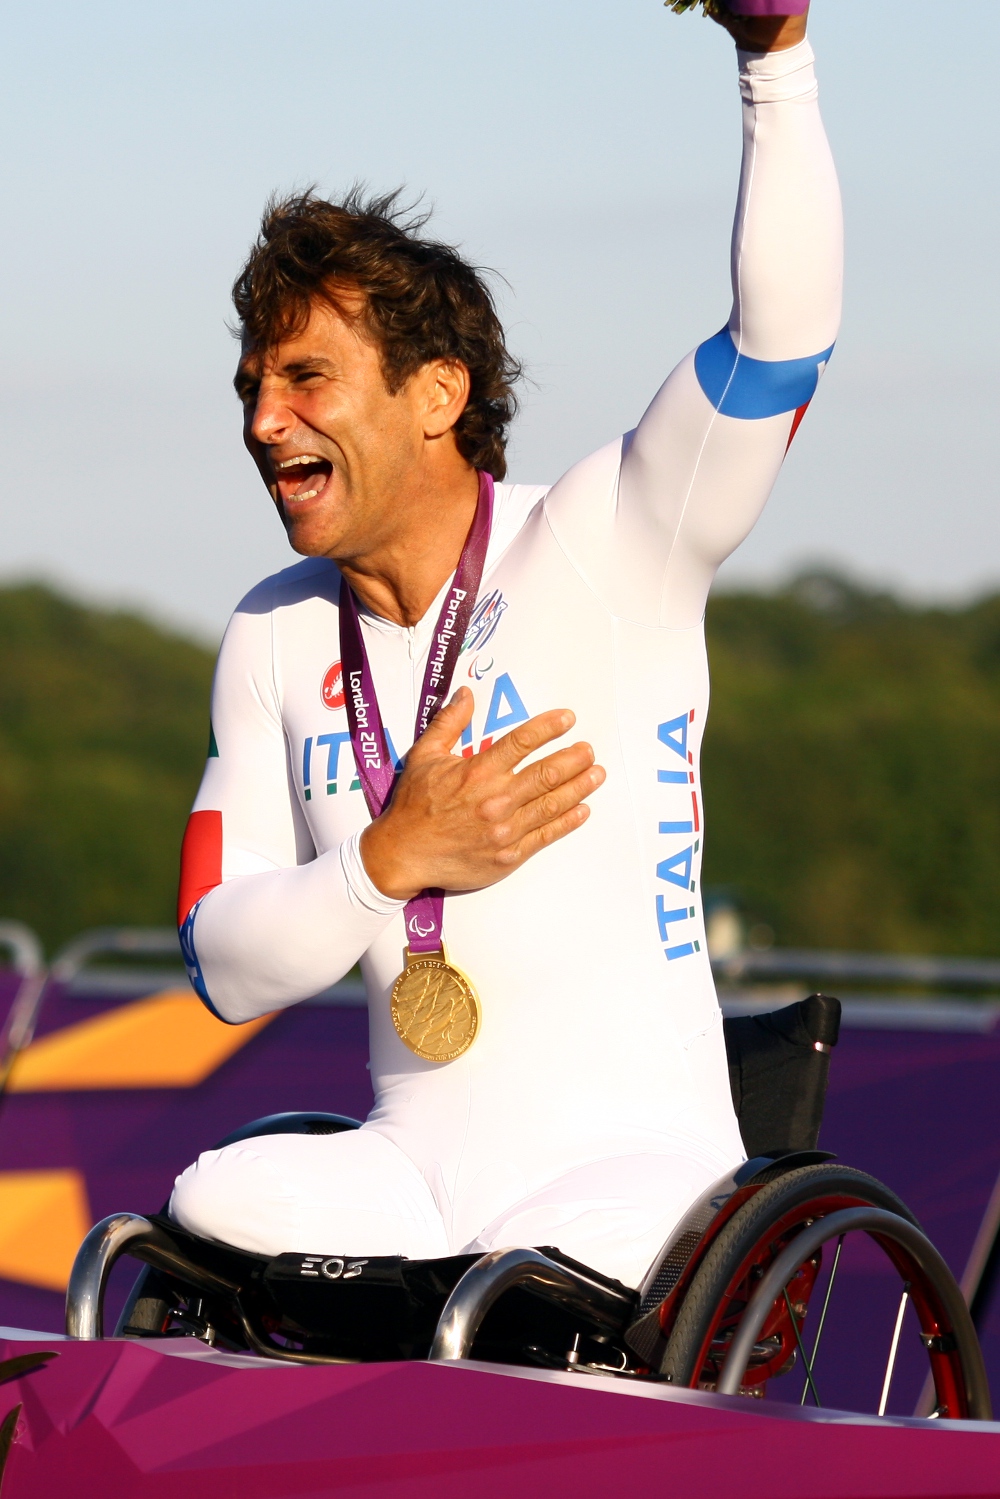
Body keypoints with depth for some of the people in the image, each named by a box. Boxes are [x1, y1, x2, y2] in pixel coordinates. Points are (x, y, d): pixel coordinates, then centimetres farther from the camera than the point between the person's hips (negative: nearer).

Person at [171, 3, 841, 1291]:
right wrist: (393, 861, -11)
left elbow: (783, 328, -18)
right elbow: (225, 967, 7)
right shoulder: (275, 639, 11)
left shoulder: (605, 551, -4)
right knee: (212, 1210, -26)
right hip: (407, 1169, 4)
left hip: (634, 1163, -4)